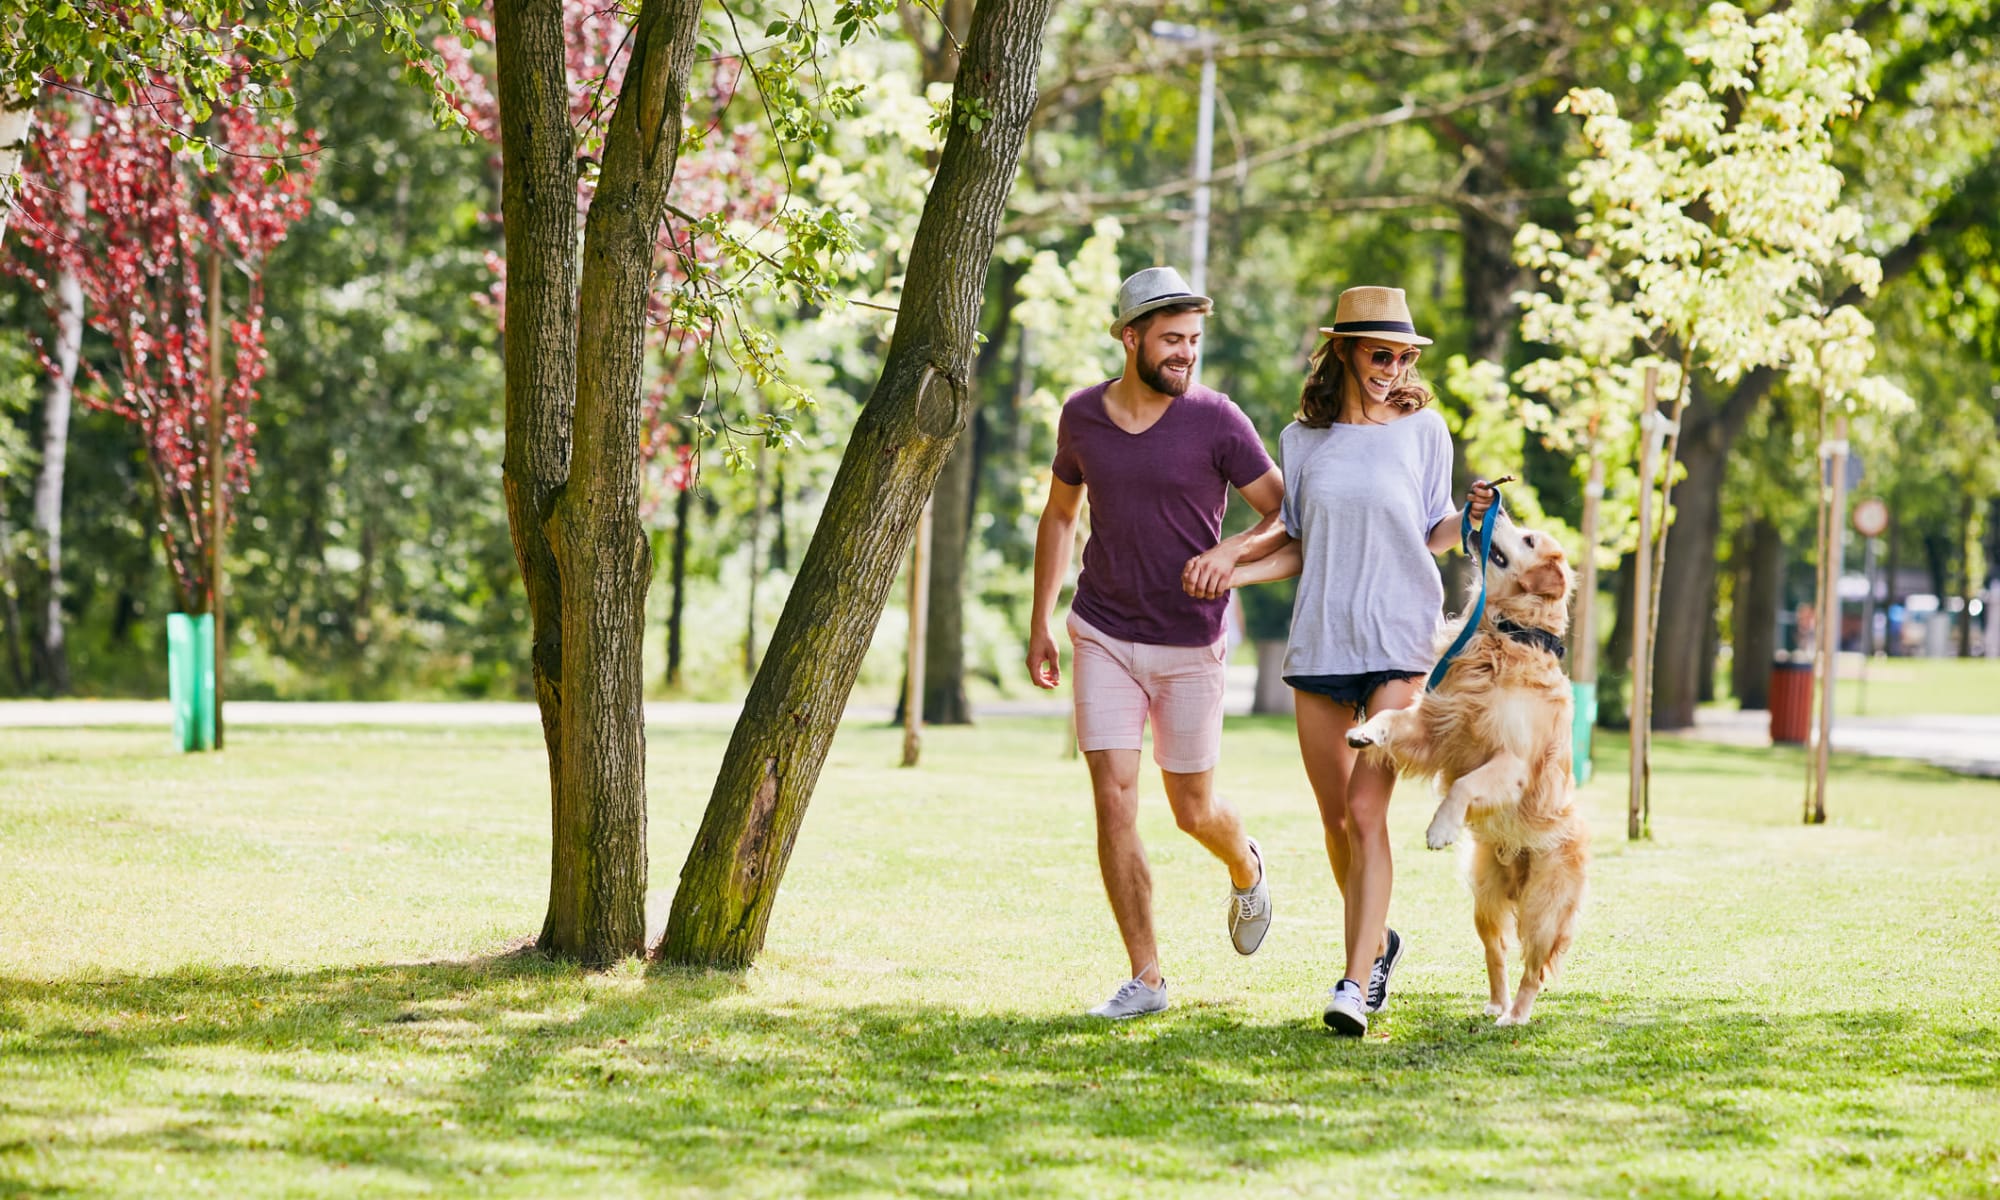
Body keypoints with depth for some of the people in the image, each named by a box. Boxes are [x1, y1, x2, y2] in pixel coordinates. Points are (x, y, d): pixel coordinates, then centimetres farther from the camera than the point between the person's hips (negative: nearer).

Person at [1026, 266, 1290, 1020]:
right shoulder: (1082, 416, 0)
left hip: (1188, 645, -2)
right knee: (1114, 801, -7)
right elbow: (1059, 515, 15)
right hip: (1102, 637, 2)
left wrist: (1232, 550, -25)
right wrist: (1040, 624, 14)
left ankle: (1245, 869, 45)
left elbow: (1288, 516, -5)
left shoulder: (1216, 421, -10)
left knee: (1191, 811, 8)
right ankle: (1145, 979, 1)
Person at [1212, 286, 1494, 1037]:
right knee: (1335, 819, 9)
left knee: (1367, 811, -14)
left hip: (1398, 643, -3)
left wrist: (1470, 517, -10)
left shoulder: (1422, 430, 3)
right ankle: (1377, 941, 33)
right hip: (1320, 641, 3)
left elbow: (1431, 537, 10)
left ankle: (1356, 982, -16)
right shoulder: (1303, 439, 8)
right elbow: (1299, 550, 12)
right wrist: (1227, 576, -2)